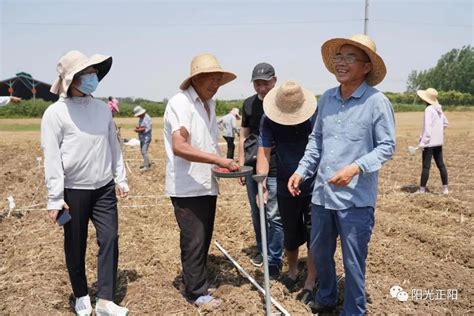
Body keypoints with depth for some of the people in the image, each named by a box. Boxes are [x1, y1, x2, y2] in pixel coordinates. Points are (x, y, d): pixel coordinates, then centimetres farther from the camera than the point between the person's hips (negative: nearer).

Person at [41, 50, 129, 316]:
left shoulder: (102, 108, 5)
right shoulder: (56, 112, -10)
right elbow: (51, 157, -11)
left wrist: (121, 178, 12)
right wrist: (55, 198, -12)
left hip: (104, 188, 4)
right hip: (74, 191, -4)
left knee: (110, 240, 0)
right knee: (76, 246, 10)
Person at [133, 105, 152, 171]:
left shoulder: (147, 118, -17)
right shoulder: (141, 118, 12)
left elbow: (147, 129, -21)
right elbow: (138, 126, 14)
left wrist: (139, 130, -20)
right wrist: (137, 127, -9)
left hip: (146, 138, -10)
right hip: (142, 138, 10)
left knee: (144, 152, -12)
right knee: (142, 151, 16)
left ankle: (146, 166, -8)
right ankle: (147, 163, 28)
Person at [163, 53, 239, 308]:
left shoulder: (210, 104, 12)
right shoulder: (180, 102, -14)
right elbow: (179, 147, -27)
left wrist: (225, 165, 7)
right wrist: (219, 159, -30)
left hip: (207, 185, 8)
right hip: (186, 187, -8)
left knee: (203, 239, 15)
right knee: (194, 241, 1)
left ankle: (193, 283, 31)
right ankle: (197, 292, 17)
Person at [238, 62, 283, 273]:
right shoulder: (249, 104, 7)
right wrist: (241, 165, 10)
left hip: (276, 170, -5)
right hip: (252, 168, 5)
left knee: (275, 216, -1)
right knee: (257, 213, 16)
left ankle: (274, 260, 11)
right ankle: (261, 251, 32)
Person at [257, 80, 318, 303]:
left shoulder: (315, 116, -13)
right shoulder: (269, 120, -10)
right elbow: (264, 151, -14)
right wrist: (261, 182, -27)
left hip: (315, 187, -2)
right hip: (286, 188, 2)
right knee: (291, 235, 17)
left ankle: (310, 284, 20)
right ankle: (292, 271, 42)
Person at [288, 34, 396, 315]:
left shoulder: (377, 101, -11)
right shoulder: (326, 98, 6)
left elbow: (387, 146, -9)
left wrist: (356, 167, -23)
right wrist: (302, 171, 5)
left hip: (356, 198, -6)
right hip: (322, 192, 6)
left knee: (353, 261, 7)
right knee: (319, 251, 21)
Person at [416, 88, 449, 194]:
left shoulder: (429, 109, -15)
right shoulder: (439, 109, 8)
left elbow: (427, 127, -20)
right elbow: (445, 123, 19)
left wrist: (423, 142, -19)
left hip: (429, 142, -8)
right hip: (439, 142, 8)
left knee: (426, 166, -3)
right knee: (441, 165, 12)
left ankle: (422, 189, 2)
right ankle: (445, 188, 18)